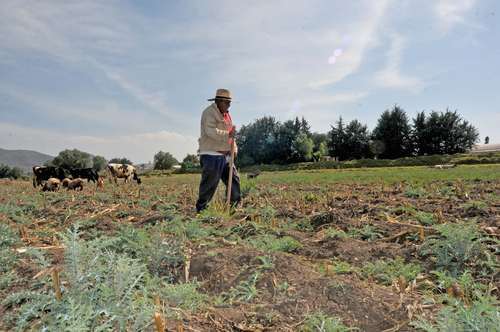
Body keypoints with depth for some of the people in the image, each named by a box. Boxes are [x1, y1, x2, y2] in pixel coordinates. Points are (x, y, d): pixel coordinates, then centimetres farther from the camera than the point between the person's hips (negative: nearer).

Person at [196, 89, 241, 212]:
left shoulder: (226, 114, 19)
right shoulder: (210, 112, -9)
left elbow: (230, 133, 21)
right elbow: (211, 132, -24)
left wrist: (234, 147, 8)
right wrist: (228, 134, -27)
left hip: (225, 155, 9)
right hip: (212, 155, -9)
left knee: (234, 179, 11)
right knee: (209, 185, -4)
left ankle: (235, 205, 23)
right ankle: (201, 209, 8)